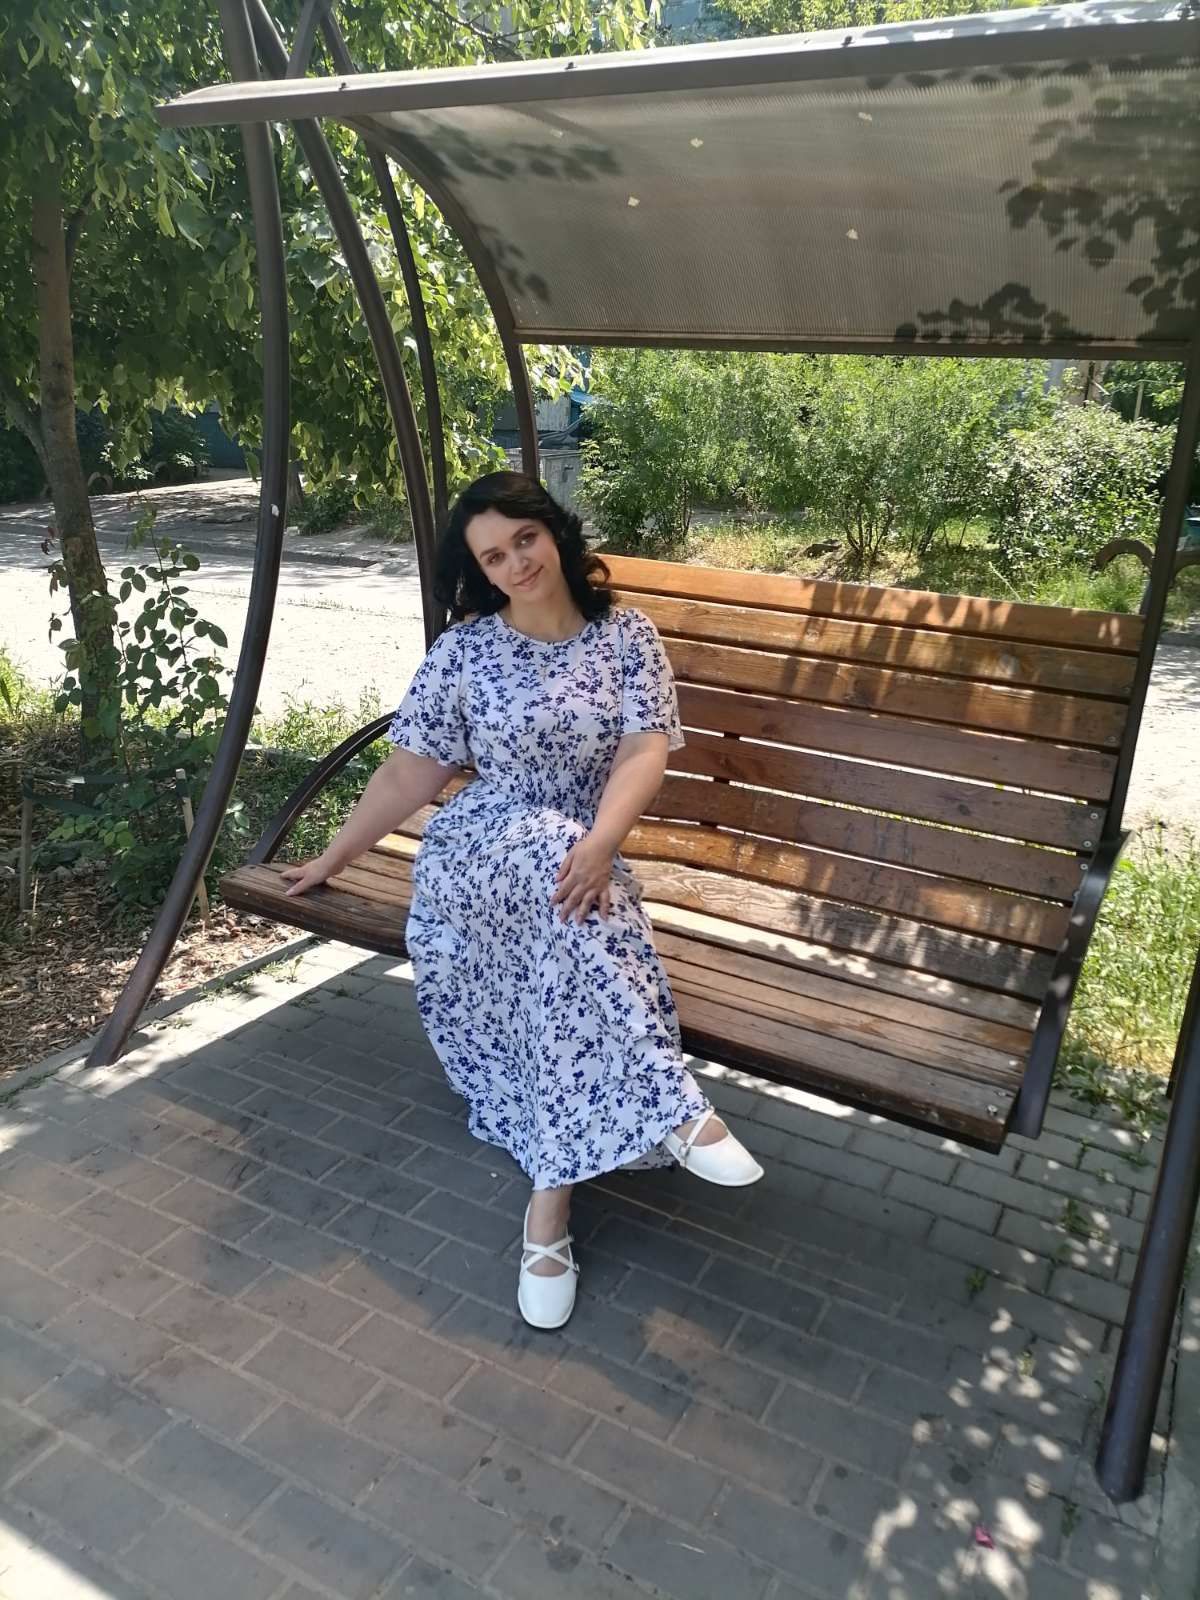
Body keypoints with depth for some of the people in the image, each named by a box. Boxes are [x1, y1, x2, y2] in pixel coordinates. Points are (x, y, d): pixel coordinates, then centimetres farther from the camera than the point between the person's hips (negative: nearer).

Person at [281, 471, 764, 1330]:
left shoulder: (628, 634, 4)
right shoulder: (463, 651, 2)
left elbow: (646, 751, -9)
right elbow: (408, 774, 7)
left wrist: (600, 844, -27)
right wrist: (335, 857, 9)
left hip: (578, 856, 2)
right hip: (481, 850, -1)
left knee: (570, 959, -33)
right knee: (546, 853, -37)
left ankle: (550, 1200, -25)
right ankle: (673, 1106, -36)